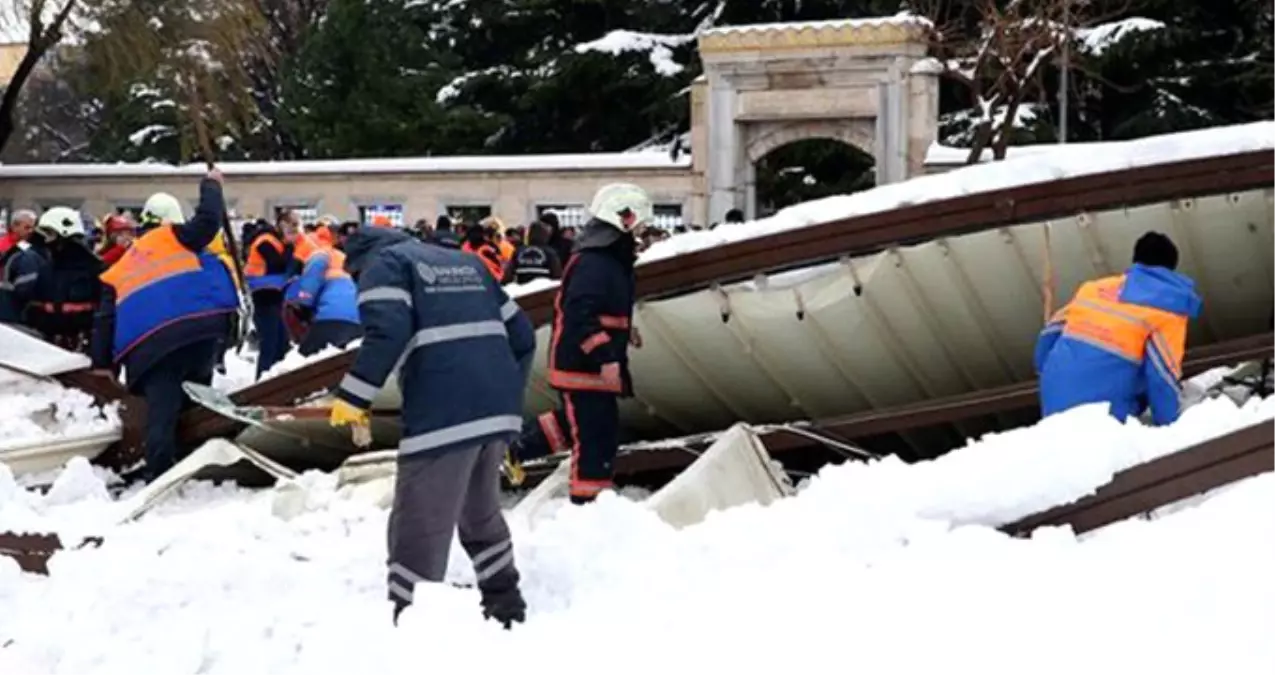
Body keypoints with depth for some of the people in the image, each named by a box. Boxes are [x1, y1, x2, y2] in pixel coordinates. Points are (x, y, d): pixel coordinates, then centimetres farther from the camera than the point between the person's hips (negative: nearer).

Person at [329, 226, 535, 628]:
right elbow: (521, 335, 25)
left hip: (443, 415, -7)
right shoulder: (466, 262, 29)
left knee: (419, 529, -1)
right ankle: (506, 609, 34)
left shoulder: (383, 263, 9)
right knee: (481, 514, 26)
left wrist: (352, 396, -8)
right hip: (499, 410, 7)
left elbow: (388, 330, -13)